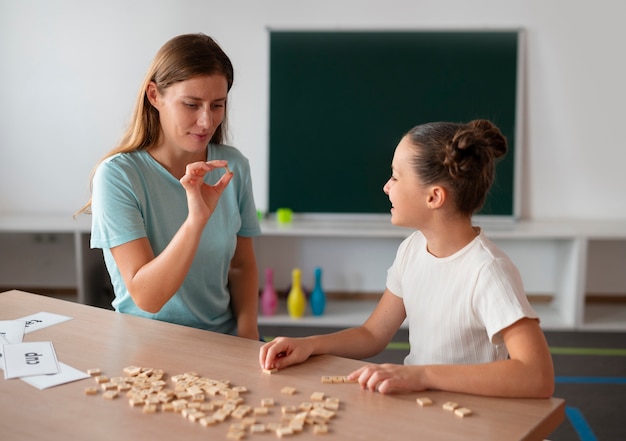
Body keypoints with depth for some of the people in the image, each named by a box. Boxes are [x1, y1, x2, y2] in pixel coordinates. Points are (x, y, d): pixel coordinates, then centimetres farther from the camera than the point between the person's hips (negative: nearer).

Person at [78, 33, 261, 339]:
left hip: (224, 339, 3)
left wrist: (248, 333, -6)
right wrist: (196, 219, -32)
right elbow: (147, 298, -19)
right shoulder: (118, 175, -14)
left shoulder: (233, 166, 1)